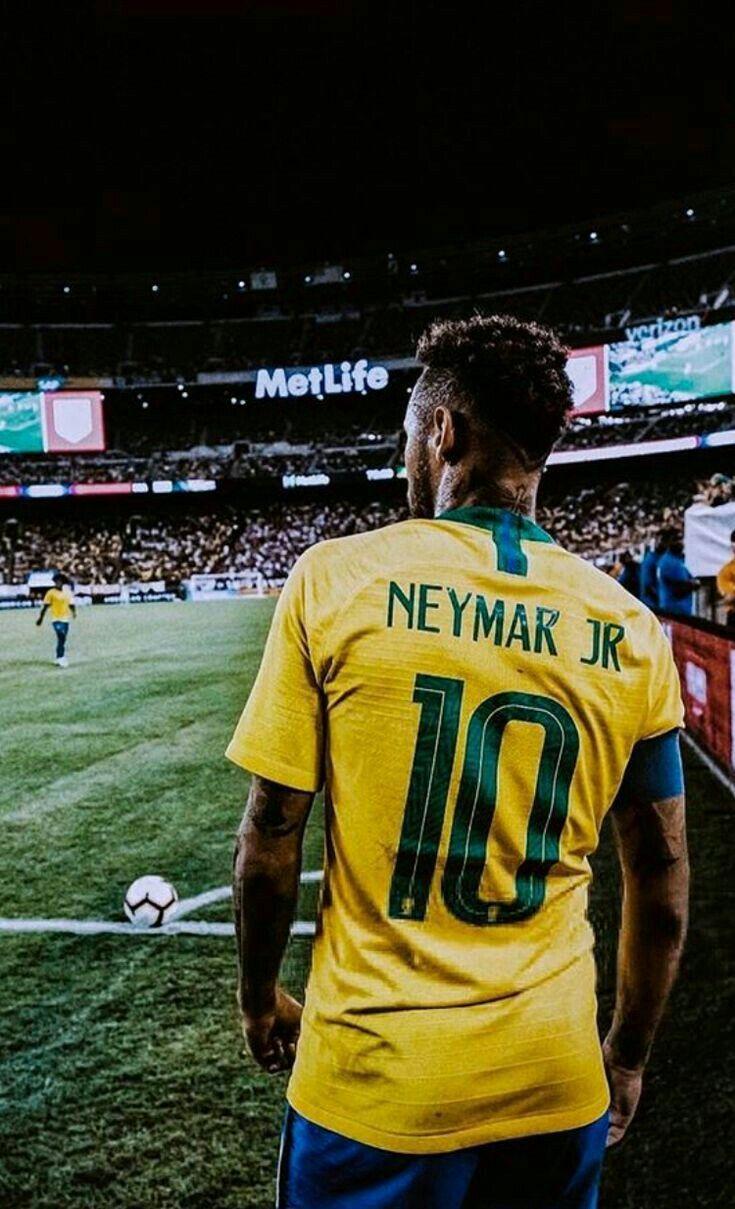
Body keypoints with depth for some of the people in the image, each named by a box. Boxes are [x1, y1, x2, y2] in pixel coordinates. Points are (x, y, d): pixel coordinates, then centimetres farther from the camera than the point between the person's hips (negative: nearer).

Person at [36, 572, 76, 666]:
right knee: (61, 638, -19)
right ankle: (61, 658, -15)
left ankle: (59, 660, 20)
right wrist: (40, 618, -1)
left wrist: (73, 611, -5)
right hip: (56, 619, -5)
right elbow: (45, 606, -2)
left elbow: (71, 604, 16)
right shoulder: (51, 592, -4)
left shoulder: (67, 592, 10)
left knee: (62, 640, 10)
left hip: (65, 619, 5)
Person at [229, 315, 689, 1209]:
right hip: (559, 1082, 3)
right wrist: (629, 1055, 17)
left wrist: (259, 996, 8)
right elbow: (662, 880, 2)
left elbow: (270, 835, -9)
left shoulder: (335, 579, -13)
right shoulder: (631, 629, -5)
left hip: (376, 1076, -2)